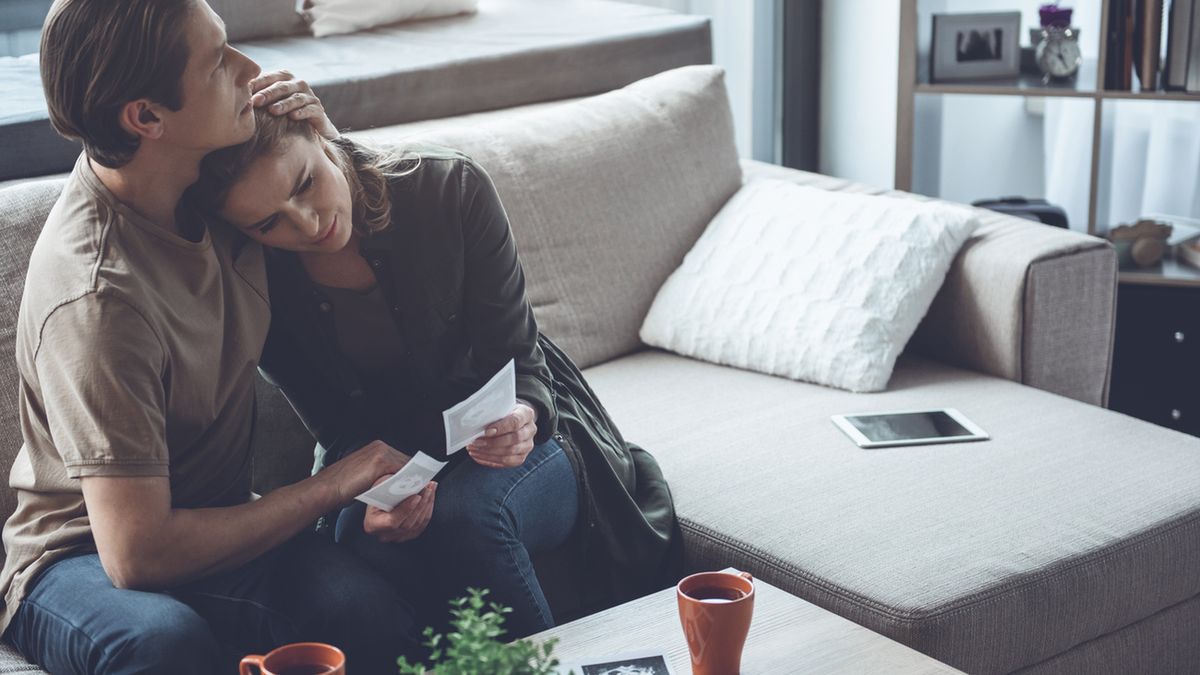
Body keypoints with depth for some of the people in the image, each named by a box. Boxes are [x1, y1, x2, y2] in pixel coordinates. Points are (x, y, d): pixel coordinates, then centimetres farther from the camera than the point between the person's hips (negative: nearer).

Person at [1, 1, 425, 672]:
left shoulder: (205, 174, -5)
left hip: (216, 525, 5)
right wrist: (336, 484, -16)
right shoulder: (96, 295, -27)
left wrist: (323, 137, -7)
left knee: (376, 612, -29)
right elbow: (137, 555, -26)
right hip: (84, 559, -5)